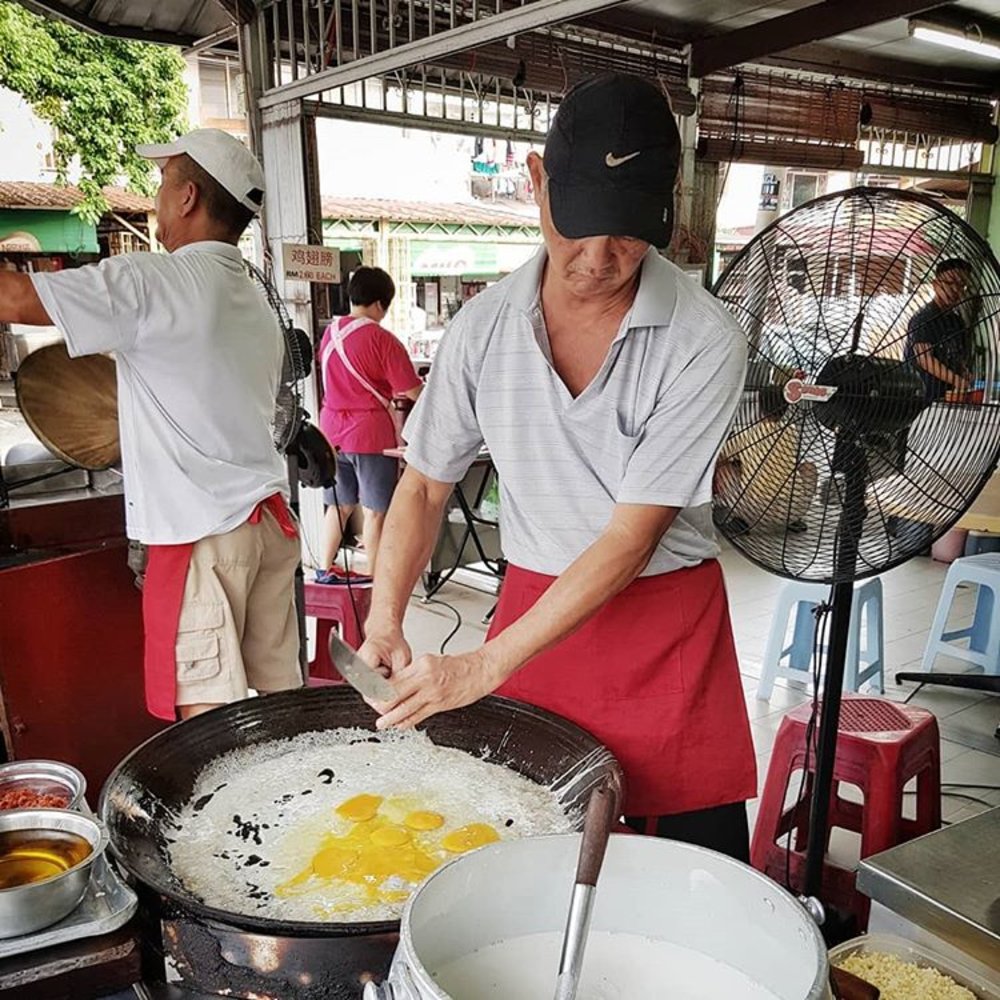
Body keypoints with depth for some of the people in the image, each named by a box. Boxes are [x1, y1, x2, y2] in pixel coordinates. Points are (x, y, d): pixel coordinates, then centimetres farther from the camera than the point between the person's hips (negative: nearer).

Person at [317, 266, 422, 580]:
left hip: (332, 432, 6)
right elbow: (413, 392, -14)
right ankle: (374, 577, 12)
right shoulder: (382, 339, -14)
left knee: (339, 505, 17)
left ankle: (325, 569, 24)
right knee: (375, 511, 4)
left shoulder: (330, 333, 6)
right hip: (370, 435, -6)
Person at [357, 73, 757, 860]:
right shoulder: (485, 327, -7)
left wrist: (485, 668, -22)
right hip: (534, 604, 3)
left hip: (666, 626, -2)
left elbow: (632, 537, -20)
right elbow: (426, 484, 4)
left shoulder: (704, 342, -18)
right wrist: (385, 622, -9)